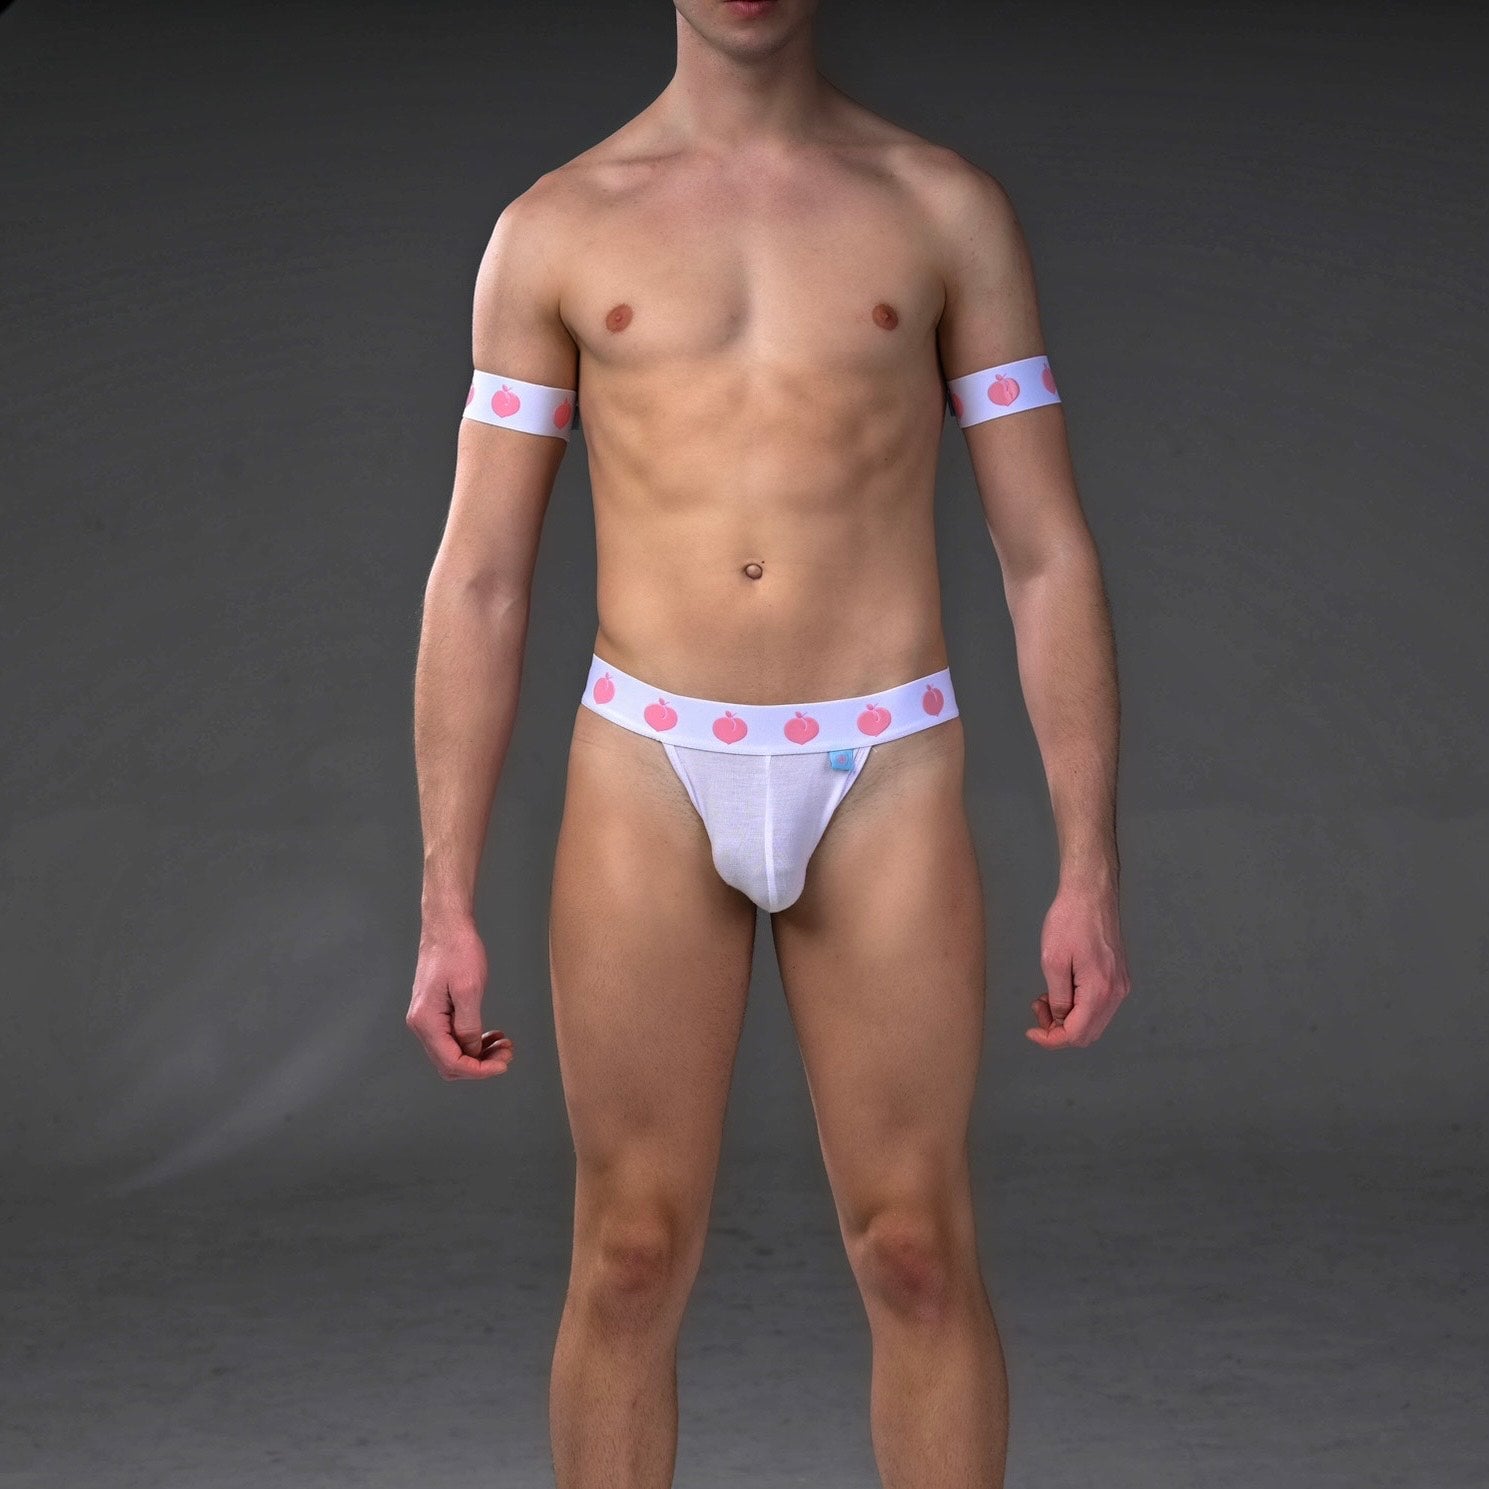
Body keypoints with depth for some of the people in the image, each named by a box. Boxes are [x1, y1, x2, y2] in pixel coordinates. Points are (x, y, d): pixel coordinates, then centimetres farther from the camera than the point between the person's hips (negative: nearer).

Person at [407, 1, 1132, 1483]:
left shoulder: (948, 209, 5)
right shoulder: (553, 230, 5)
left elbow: (1047, 557, 4)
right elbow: (475, 585, 4)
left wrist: (1091, 872, -2)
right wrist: (444, 908, -2)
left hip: (881, 781, 0)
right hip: (648, 780, 0)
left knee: (918, 1257, 1)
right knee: (631, 1260, 0)